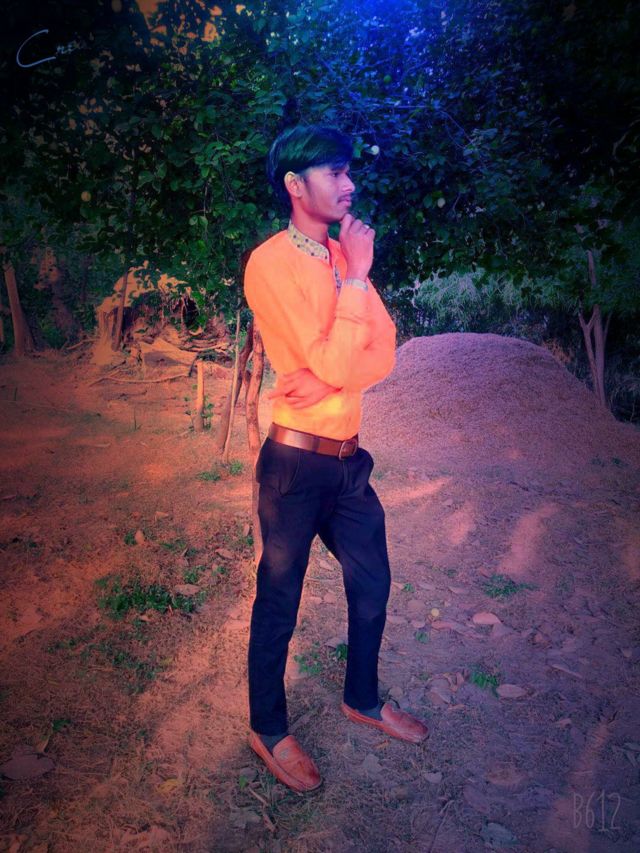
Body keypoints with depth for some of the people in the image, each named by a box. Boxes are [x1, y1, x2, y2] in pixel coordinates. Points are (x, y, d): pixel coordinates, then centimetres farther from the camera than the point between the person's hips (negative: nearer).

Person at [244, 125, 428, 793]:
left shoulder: (345, 256, 9)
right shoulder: (270, 263, -15)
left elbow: (384, 351, 0)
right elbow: (336, 366, -22)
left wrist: (327, 379, -17)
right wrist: (356, 276, -15)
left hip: (349, 460, 7)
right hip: (297, 462, -7)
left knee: (371, 585, 18)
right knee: (280, 601, 9)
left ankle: (362, 699, 43)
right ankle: (268, 730, 32)